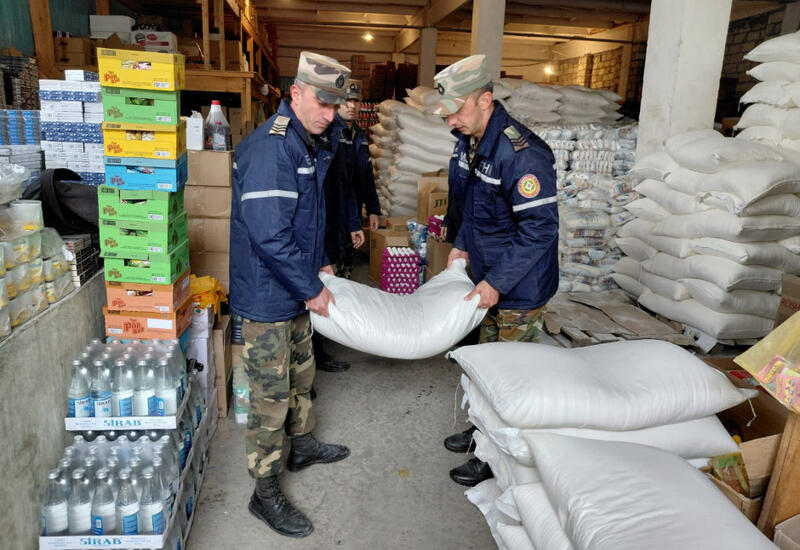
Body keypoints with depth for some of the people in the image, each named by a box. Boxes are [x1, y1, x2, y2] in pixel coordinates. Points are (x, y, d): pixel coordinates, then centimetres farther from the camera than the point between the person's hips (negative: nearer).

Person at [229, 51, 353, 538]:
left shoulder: (311, 145, 10)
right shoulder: (272, 147, -23)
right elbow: (268, 232, -29)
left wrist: (320, 264, 17)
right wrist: (312, 288, -21)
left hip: (296, 290, 10)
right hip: (267, 296, -10)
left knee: (301, 371, 24)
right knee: (271, 393, 1)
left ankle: (301, 444, 45)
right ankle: (266, 493, 18)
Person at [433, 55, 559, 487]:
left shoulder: (522, 154, -27)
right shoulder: (468, 140, 2)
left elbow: (539, 229, -25)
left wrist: (496, 281, -22)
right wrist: (460, 245, 6)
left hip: (520, 287, -9)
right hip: (487, 274, 9)